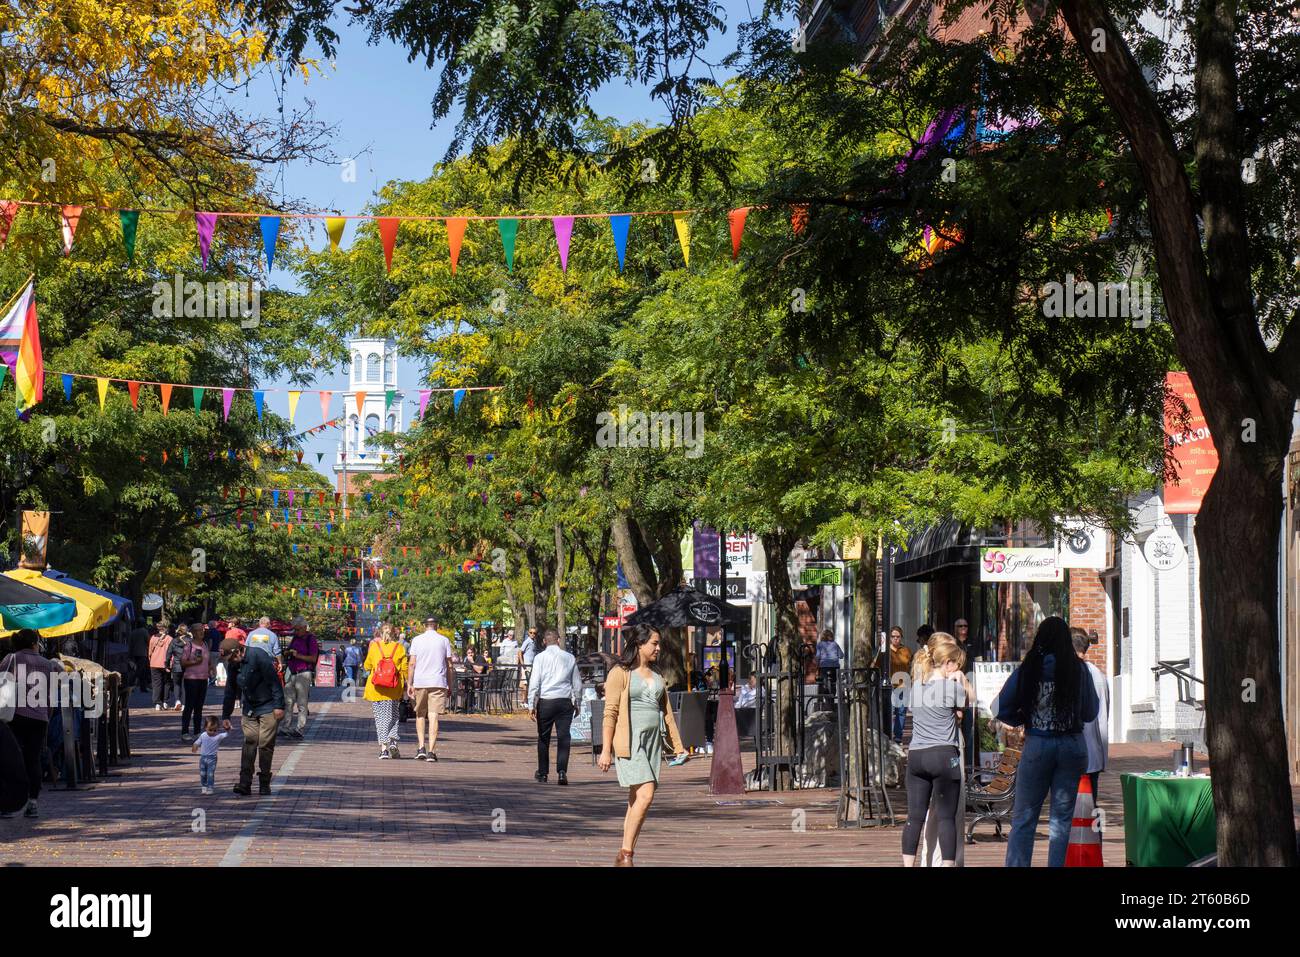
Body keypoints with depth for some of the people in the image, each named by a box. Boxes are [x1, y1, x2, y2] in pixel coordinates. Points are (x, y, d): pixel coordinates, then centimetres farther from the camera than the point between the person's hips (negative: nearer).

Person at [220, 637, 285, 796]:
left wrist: (279, 706, -20)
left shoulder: (259, 656, -19)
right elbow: (230, 690, 14)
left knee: (265, 744, -5)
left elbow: (274, 681, -19)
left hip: (268, 707, -6)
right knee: (249, 742, -4)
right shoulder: (233, 664, 4)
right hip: (249, 708, 6)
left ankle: (264, 784, 4)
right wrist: (225, 716, 14)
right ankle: (245, 783, -9)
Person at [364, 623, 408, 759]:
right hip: (394, 689, 1)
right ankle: (393, 741, -5)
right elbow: (404, 668, -1)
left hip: (376, 688, -1)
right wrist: (406, 685, 8)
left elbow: (367, 666, 9)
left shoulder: (374, 646, -1)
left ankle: (383, 748, -4)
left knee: (380, 718, 4)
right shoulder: (399, 647, 0)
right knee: (393, 716, 16)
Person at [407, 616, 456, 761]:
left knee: (420, 715, 14)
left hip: (420, 682, 1)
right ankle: (432, 751, -9)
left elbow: (412, 664, 1)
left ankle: (421, 748, 2)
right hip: (438, 682, -1)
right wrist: (450, 686, 10)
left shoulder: (417, 640, 5)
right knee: (433, 716, -3)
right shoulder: (444, 640, 5)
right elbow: (448, 664, 5)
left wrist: (410, 684, 4)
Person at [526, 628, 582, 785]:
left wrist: (531, 705, -3)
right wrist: (577, 704, 22)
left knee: (543, 738, 10)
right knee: (563, 737, 1)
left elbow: (534, 682, -5)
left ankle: (542, 774, 17)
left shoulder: (540, 658, 0)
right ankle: (562, 772, -13)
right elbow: (577, 683, 12)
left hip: (545, 701, -1)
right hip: (565, 701, 1)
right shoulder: (570, 658, 6)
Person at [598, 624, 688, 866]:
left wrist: (678, 746, 17)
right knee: (645, 794, -18)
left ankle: (625, 858, 10)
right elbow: (610, 713, -8)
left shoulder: (656, 675, 17)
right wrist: (606, 750, -13)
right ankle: (625, 853, -10)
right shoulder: (620, 673, -5)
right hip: (629, 741, -7)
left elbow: (666, 712, 20)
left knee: (636, 800, 6)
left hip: (653, 741, 7)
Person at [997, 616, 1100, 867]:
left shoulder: (1028, 669, -6)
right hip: (1072, 746, 1)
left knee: (1023, 818, 6)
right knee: (1061, 818, 10)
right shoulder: (1078, 670, -4)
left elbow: (1001, 710, -5)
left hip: (1037, 745, -1)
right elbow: (1090, 712, 6)